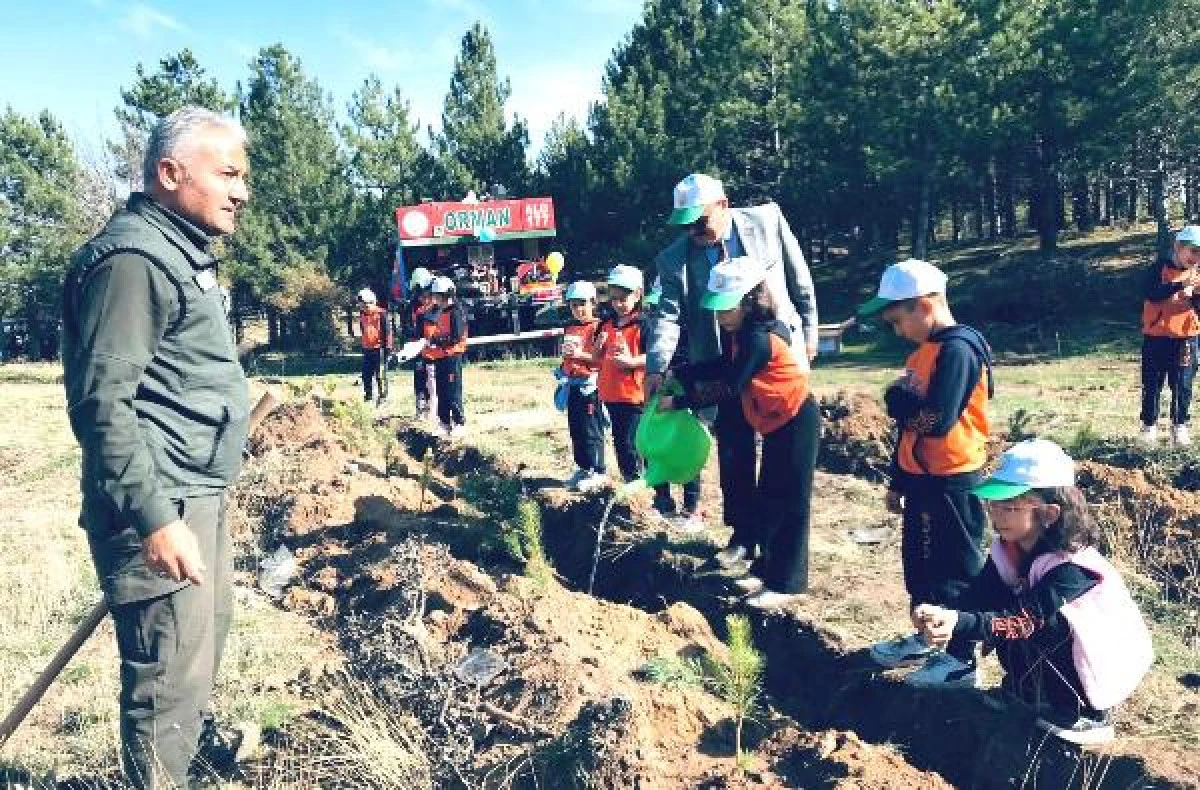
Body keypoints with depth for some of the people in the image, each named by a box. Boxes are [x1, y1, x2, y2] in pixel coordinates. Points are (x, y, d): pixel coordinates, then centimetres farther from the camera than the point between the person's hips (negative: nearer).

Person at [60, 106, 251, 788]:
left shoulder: (183, 252, 16)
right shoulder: (134, 257, -17)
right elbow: (102, 402, -23)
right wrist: (154, 518, -26)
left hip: (203, 493, 11)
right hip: (161, 505, -11)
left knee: (208, 634, 25)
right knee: (170, 676, -2)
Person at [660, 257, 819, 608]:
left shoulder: (759, 338, -26)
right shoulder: (741, 333, 3)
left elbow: (727, 387, -27)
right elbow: (721, 367, 8)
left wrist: (678, 402, -23)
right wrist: (677, 374, -4)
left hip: (796, 421, -10)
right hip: (776, 422, 10)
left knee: (789, 503, -3)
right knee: (767, 500, 14)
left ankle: (787, 583, 5)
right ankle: (769, 570, 26)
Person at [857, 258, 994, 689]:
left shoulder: (957, 350, -19)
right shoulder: (924, 351, 11)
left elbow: (937, 419, -29)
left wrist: (897, 398, -11)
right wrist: (898, 481, 19)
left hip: (952, 482, -9)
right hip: (922, 478, 10)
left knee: (956, 568, 3)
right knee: (918, 561, 20)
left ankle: (960, 659, 16)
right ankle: (923, 638, 37)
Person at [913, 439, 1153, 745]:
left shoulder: (1072, 568, -30)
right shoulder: (1007, 549, -9)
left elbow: (1025, 620, -39)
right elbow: (977, 595, -16)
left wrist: (958, 622, -53)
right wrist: (943, 614, -37)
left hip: (1105, 665, -7)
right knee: (1000, 608, -13)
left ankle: (1087, 714, -8)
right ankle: (1025, 688, 11)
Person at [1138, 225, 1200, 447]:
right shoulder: (1161, 268, -4)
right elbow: (1149, 293, -20)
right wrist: (1180, 285, -28)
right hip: (1156, 337, -3)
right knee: (1152, 384, 4)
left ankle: (1179, 426, 15)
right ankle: (1149, 426, 14)